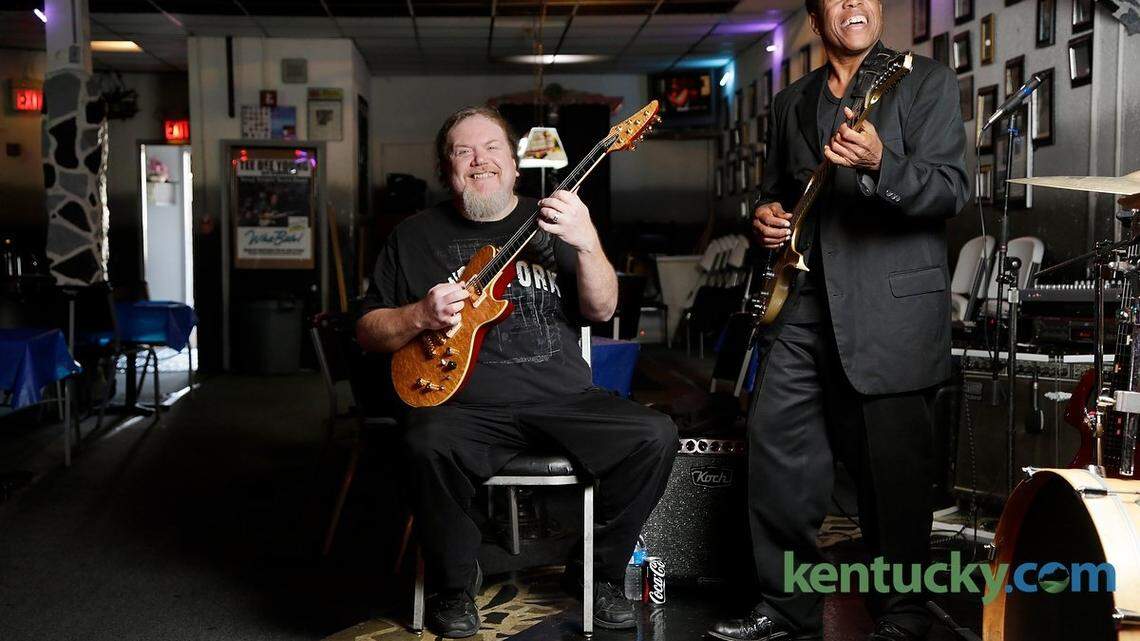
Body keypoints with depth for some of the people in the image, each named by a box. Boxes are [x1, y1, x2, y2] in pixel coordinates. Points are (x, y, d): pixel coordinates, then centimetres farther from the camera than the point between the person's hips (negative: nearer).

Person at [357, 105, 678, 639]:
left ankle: (597, 572, 5)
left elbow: (601, 310, 2)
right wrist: (421, 316, -9)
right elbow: (368, 330, 12)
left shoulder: (550, 222, 14)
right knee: (428, 444, -35)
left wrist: (587, 243, -16)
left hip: (564, 398, 2)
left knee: (656, 437, -19)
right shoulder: (415, 236, 11)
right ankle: (454, 588, -8)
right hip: (468, 404, -2)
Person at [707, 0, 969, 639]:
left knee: (892, 470, -1)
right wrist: (766, 215, 4)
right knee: (776, 448, 2)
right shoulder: (792, 102, 17)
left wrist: (879, 164, -28)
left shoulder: (928, 81, 2)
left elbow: (952, 189, -10)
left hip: (891, 306, -5)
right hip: (805, 304, 5)